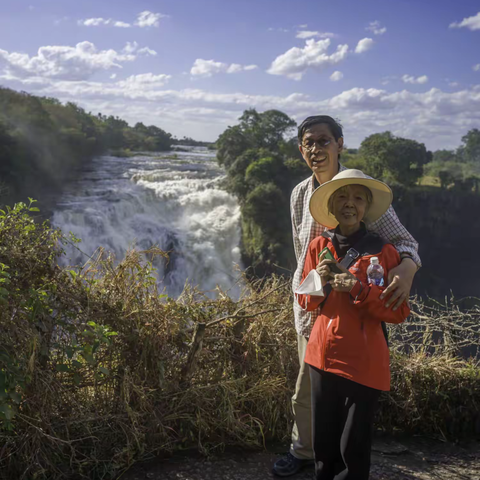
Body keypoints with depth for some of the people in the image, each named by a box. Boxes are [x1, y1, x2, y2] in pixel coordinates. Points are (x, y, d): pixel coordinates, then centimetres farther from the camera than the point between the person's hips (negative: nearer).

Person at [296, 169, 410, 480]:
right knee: (323, 441, 15)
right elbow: (306, 303, 8)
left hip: (364, 362, -3)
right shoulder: (319, 247, 2)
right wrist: (319, 281, -12)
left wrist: (360, 289, -20)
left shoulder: (384, 252, -8)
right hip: (323, 355, 3)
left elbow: (400, 312, -8)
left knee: (354, 447, 8)